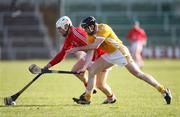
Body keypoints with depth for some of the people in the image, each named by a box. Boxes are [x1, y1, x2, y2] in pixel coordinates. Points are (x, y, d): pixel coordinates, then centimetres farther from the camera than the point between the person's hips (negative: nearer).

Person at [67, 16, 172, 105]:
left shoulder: (103, 28, -23)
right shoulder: (90, 36, 2)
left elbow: (95, 46, -29)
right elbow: (91, 52, 0)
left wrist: (78, 49, -24)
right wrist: (85, 67, -14)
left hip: (120, 52, -8)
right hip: (109, 56, 8)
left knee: (138, 73, -14)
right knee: (91, 70, 2)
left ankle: (163, 90, -9)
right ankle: (87, 98, 11)